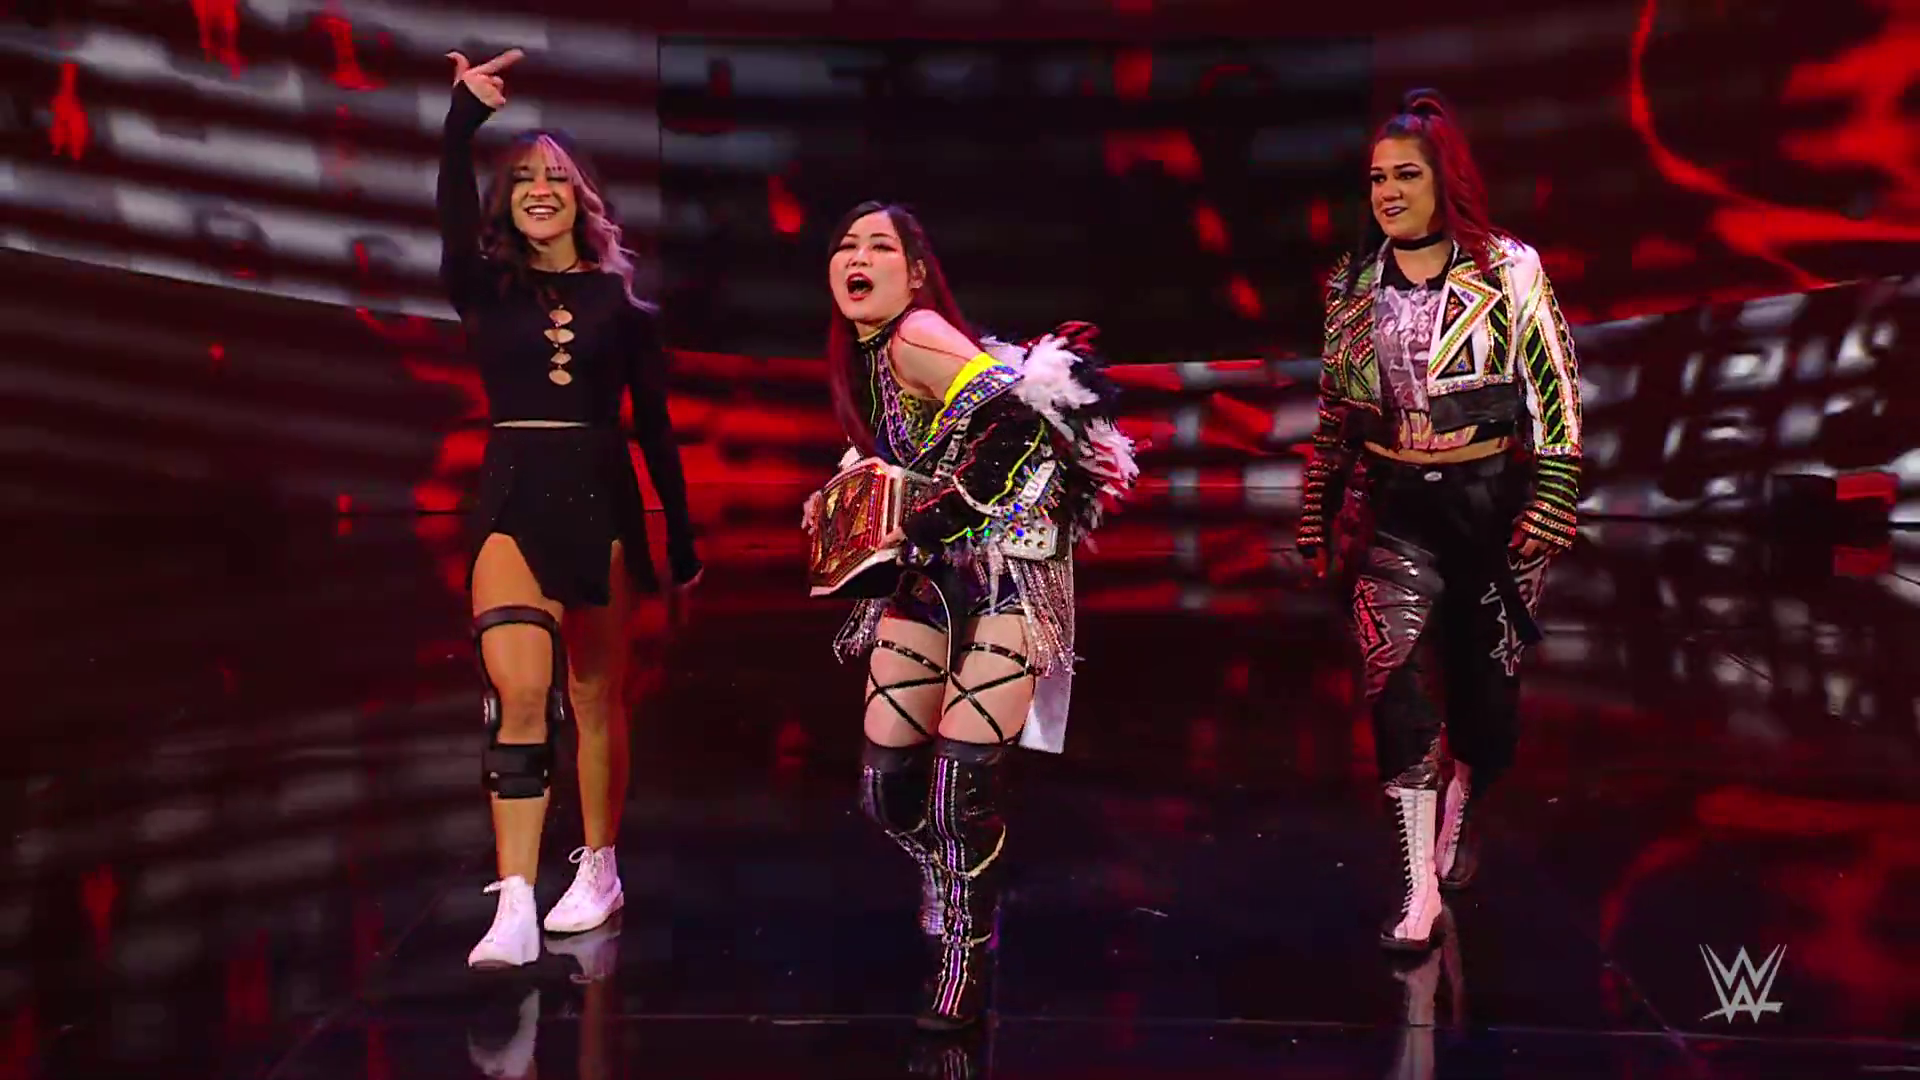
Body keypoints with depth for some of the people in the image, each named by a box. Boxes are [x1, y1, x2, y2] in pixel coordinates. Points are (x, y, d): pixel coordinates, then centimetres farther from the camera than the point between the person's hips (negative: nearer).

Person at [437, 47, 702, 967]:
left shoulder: (621, 299, 6)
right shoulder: (487, 289, 6)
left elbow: (655, 427, 8)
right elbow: (453, 217, -15)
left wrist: (683, 542, 9)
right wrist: (463, 117, -29)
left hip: (601, 501, 1)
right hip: (513, 500, 0)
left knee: (594, 698, 9)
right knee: (518, 693, -17)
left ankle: (598, 873, 26)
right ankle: (514, 907, -18)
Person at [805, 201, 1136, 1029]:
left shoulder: (917, 336, -15)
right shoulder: (861, 356, 11)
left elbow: (1011, 426, -28)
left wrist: (925, 525, -25)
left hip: (1007, 571, -8)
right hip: (930, 579, 8)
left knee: (961, 782, -12)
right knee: (884, 781, 4)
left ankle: (966, 958, 8)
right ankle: (949, 887, 33)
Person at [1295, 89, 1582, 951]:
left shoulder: (1508, 271, -3)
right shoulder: (1352, 284, 7)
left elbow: (1558, 400, -4)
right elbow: (1332, 412, 13)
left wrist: (1545, 515, -10)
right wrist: (1317, 519, 12)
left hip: (1491, 500, -1)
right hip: (1394, 507, 1)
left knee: (1486, 687, 9)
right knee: (1391, 675, -15)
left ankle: (1456, 825, 39)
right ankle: (1420, 889, -11)